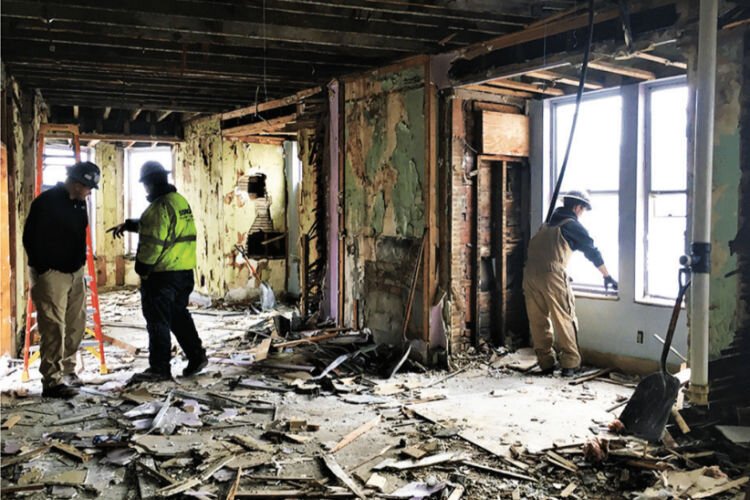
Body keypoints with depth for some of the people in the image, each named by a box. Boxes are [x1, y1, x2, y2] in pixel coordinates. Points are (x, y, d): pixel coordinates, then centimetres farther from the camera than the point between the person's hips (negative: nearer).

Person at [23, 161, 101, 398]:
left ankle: (67, 372, 27)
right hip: (51, 274, -8)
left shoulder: (79, 202, 10)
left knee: (75, 325, 13)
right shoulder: (46, 202, -15)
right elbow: (31, 238, -14)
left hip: (75, 273, 8)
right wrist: (43, 269, -12)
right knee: (54, 328, -8)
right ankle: (52, 381, -3)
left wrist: (80, 263, 15)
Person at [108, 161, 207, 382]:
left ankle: (159, 368, 7)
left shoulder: (160, 207, -18)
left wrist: (141, 268, -9)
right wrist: (128, 224, 28)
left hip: (162, 274, -9)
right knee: (179, 315, 20)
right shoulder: (180, 201, 12)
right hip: (185, 271, 9)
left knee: (158, 321, 1)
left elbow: (152, 243, -21)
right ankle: (197, 356, 20)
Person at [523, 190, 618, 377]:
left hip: (530, 272, 6)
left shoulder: (548, 224, 28)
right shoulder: (573, 225, 8)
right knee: (565, 319, 2)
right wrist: (607, 276, 24)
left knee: (538, 320, 10)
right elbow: (592, 252, 13)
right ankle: (570, 363, 3)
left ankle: (546, 363, 14)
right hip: (551, 274, -6)